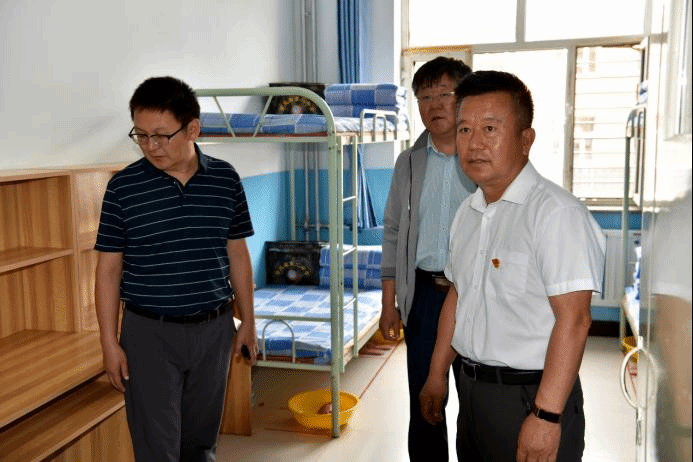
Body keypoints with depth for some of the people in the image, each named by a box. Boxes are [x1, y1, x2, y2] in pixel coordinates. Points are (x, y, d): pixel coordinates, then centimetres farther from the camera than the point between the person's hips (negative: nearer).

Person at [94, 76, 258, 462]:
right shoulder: (123, 187, -7)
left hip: (214, 329, 2)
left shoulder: (225, 180, -1)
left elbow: (237, 254, 6)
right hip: (149, 333, -2)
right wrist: (110, 342, -4)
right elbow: (109, 267, -2)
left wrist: (248, 322, 8)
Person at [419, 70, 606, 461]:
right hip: (472, 389, 8)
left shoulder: (556, 212, -19)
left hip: (529, 395, -7)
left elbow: (573, 319, -22)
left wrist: (546, 417, -22)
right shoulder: (467, 212, 7)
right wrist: (438, 375, 16)